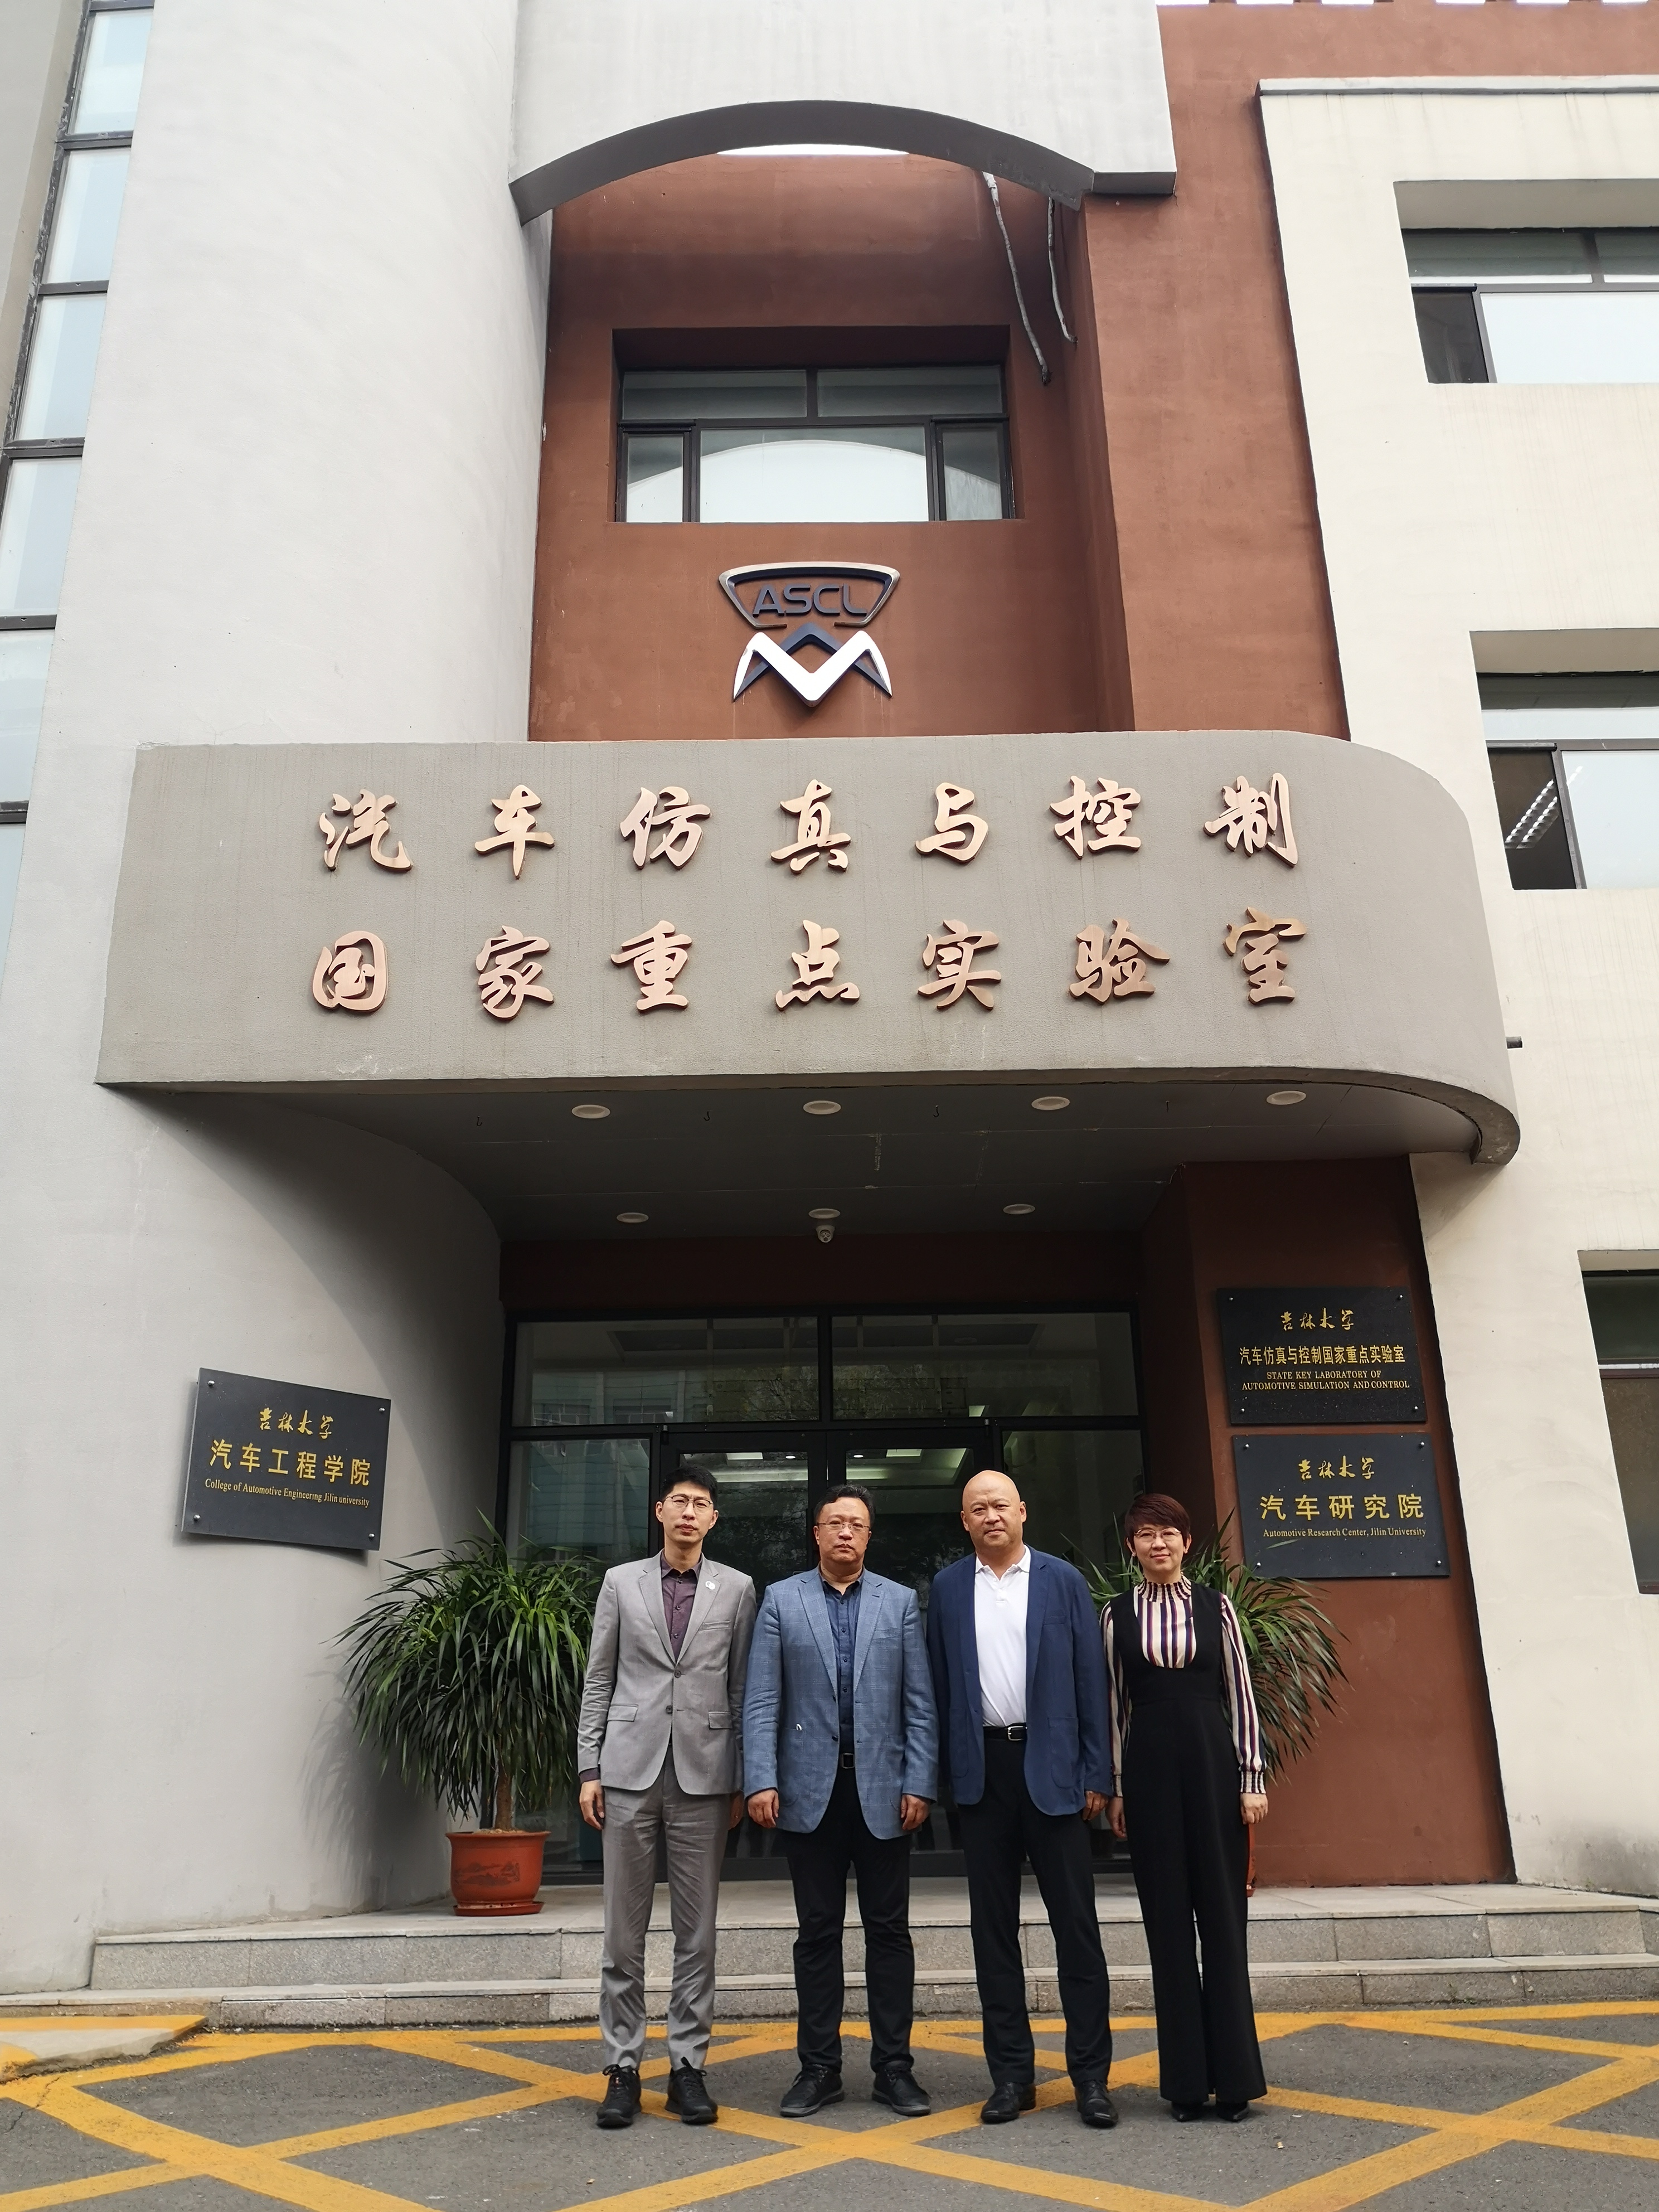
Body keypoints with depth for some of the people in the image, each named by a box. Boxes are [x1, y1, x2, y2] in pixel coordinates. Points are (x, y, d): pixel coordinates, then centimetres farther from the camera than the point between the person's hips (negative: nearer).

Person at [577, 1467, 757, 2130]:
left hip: (703, 1776, 0)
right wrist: (589, 1769, 1)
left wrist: (741, 1780, 2)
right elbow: (598, 1682, 7)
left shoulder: (736, 1589, 5)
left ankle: (688, 2065, 16)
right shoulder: (621, 1582, 6)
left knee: (697, 1929, 6)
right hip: (630, 1771, 0)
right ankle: (623, 2066, 16)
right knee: (624, 1929, 5)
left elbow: (742, 1689, 5)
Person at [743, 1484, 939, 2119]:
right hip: (810, 1788, 0)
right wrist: (760, 1781, -9)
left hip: (883, 1789, 0)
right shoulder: (781, 1600, 4)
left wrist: (920, 1783, -4)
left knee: (889, 1930, 6)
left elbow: (920, 1703, 3)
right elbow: (761, 1700, 0)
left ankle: (893, 2067, 17)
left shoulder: (901, 1602, 5)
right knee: (818, 1932, 8)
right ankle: (819, 2067, 19)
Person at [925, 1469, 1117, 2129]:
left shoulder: (1063, 1580, 1)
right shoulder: (947, 1588, 6)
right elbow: (940, 1682, 6)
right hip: (983, 1769, 2)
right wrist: (943, 1771, 1)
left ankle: (1091, 2075, 13)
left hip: (1051, 1766, -2)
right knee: (993, 1925, 9)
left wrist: (1096, 1773, -4)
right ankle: (1011, 2073, 19)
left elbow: (1090, 1678, 0)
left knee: (1075, 1921, 3)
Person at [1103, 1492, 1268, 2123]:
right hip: (1149, 1767, 1)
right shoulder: (1116, 1615, 5)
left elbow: (1240, 1694, 4)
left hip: (1211, 1762, 0)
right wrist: (1114, 1787, 4)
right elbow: (1113, 1704, 7)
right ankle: (1186, 2079, 15)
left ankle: (1234, 2076, 13)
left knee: (1222, 1913, 4)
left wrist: (1251, 1778, -1)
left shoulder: (1215, 1607, 4)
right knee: (1167, 1918, 6)